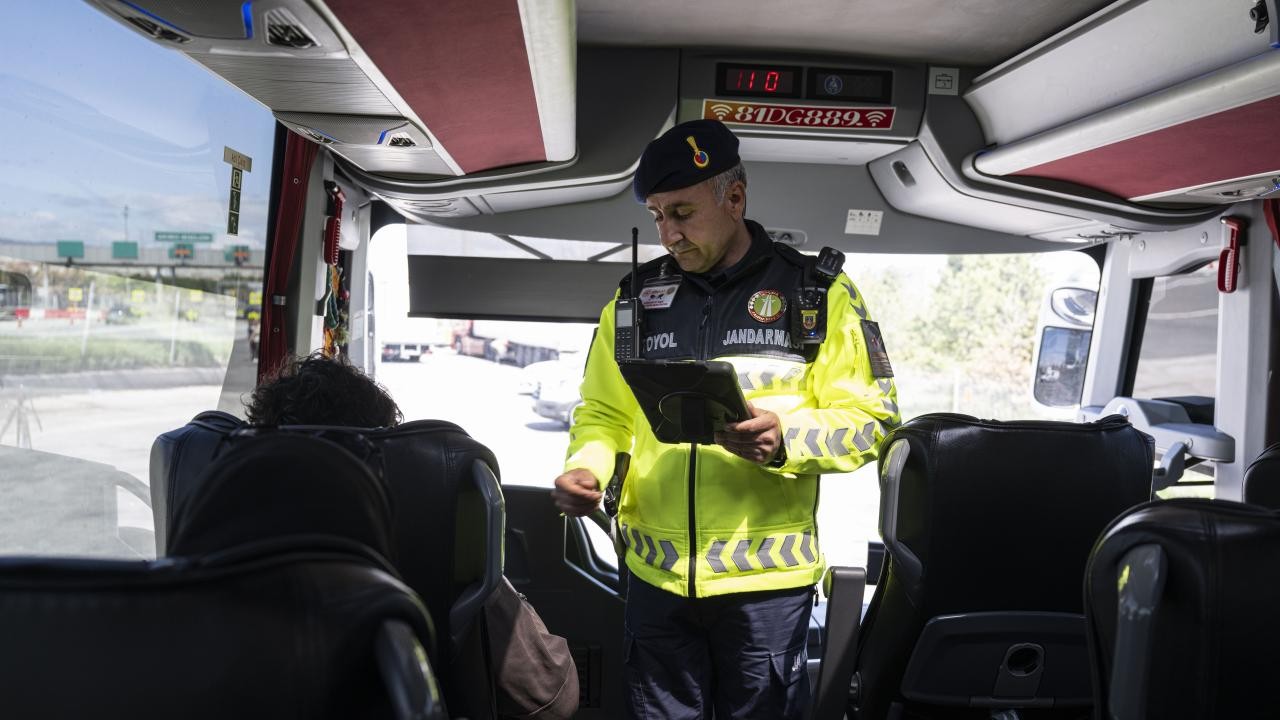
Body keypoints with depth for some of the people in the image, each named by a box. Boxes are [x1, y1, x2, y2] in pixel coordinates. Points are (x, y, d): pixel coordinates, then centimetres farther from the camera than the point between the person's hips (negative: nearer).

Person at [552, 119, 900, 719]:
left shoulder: (818, 292, -1)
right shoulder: (635, 298, 8)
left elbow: (870, 417, -3)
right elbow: (603, 415, 13)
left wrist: (786, 439, -21)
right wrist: (587, 467, -8)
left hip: (767, 579, -2)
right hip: (657, 577, 3)